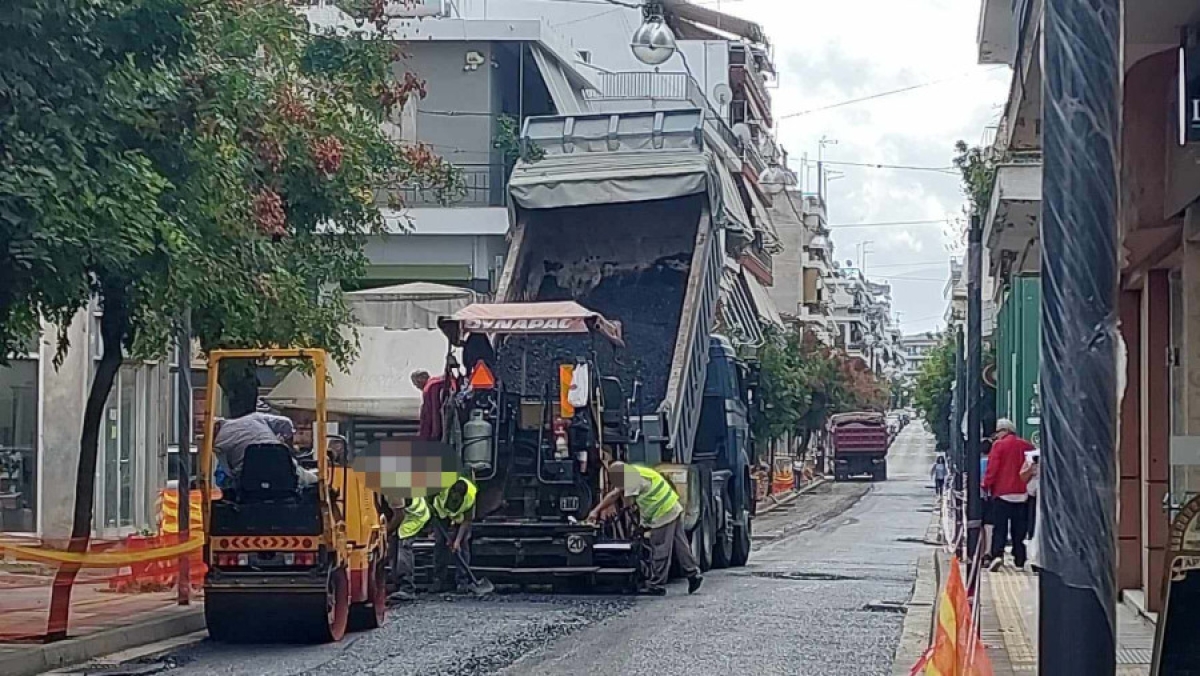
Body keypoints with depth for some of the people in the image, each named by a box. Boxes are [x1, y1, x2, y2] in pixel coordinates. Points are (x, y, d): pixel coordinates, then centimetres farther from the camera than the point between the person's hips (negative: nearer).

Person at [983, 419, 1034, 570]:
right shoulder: (1026, 446, 8)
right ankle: (1019, 561, 8)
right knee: (1019, 529, 9)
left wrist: (986, 486, -5)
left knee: (999, 527, -3)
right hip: (1022, 493, 4)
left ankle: (997, 554, -20)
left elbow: (992, 468, -11)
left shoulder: (999, 445, -6)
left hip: (1002, 492, -4)